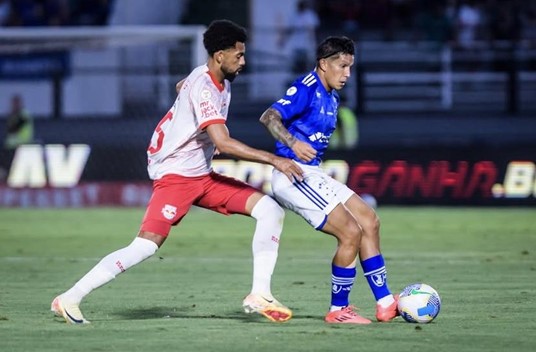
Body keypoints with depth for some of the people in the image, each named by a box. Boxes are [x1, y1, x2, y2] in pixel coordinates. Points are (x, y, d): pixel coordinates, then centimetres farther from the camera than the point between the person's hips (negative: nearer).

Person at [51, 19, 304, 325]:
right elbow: (223, 143, -32)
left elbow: (181, 86, 31)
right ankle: (69, 299, -14)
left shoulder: (220, 79, 7)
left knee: (271, 210, -4)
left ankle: (259, 295, -5)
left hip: (203, 176, 9)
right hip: (175, 176, -9)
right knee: (147, 245, -22)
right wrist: (274, 160, -33)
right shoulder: (203, 89, -23)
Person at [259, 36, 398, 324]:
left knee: (369, 222, 8)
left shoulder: (331, 97, 15)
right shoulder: (306, 89, -15)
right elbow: (269, 117, -27)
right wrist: (293, 143, -41)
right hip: (293, 176, -10)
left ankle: (385, 303, 11)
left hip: (312, 175, 10)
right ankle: (338, 310, 0)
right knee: (351, 233, -13)